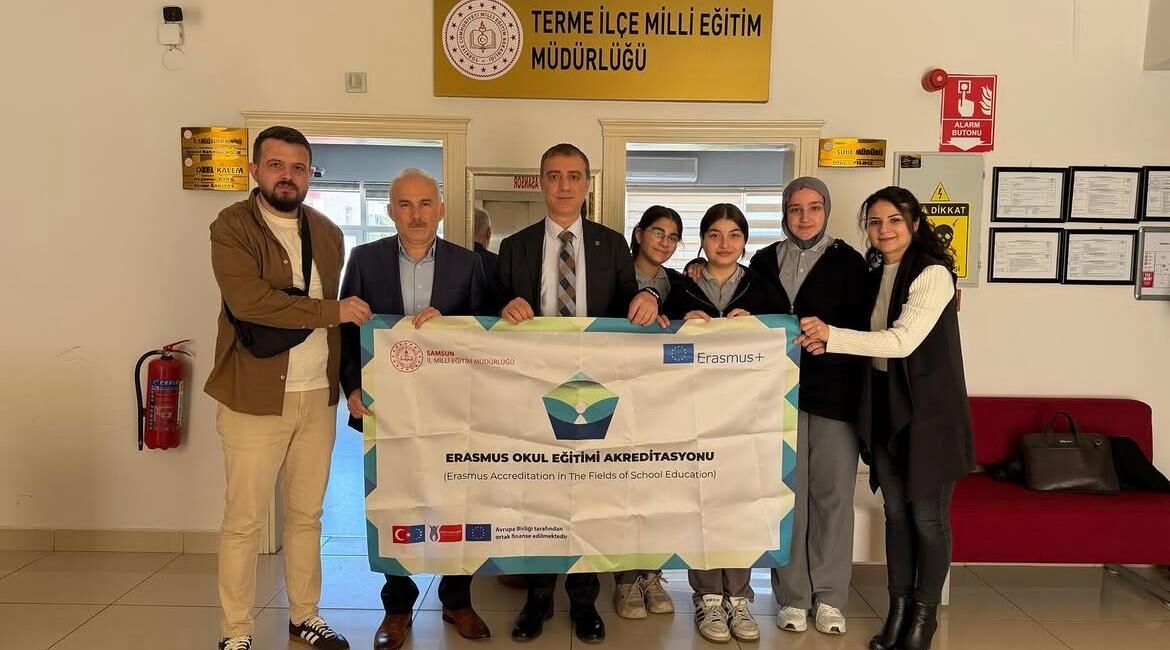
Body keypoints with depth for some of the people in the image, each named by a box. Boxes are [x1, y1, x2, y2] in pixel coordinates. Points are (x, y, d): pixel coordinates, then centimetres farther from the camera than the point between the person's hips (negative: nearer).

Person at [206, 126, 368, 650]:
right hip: (255, 397, -5)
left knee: (307, 514, 15)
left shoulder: (328, 233, 10)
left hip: (319, 395, 5)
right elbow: (247, 300, -22)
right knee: (244, 520, 5)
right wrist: (333, 311, -17)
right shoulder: (231, 227, -7)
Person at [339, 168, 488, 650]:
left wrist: (446, 322, -18)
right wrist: (352, 388, -7)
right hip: (387, 404, 0)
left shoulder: (466, 263, 1)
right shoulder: (365, 259, 1)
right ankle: (397, 606, 27)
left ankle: (456, 600, 28)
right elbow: (347, 328, 2)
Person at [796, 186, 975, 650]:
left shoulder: (933, 274, -14)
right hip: (885, 405, 7)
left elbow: (902, 341, -23)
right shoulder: (878, 275, 11)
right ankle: (898, 609, 25)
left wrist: (832, 335, -26)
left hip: (928, 409, -7)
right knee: (896, 511, 13)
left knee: (927, 515, 5)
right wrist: (828, 342, -2)